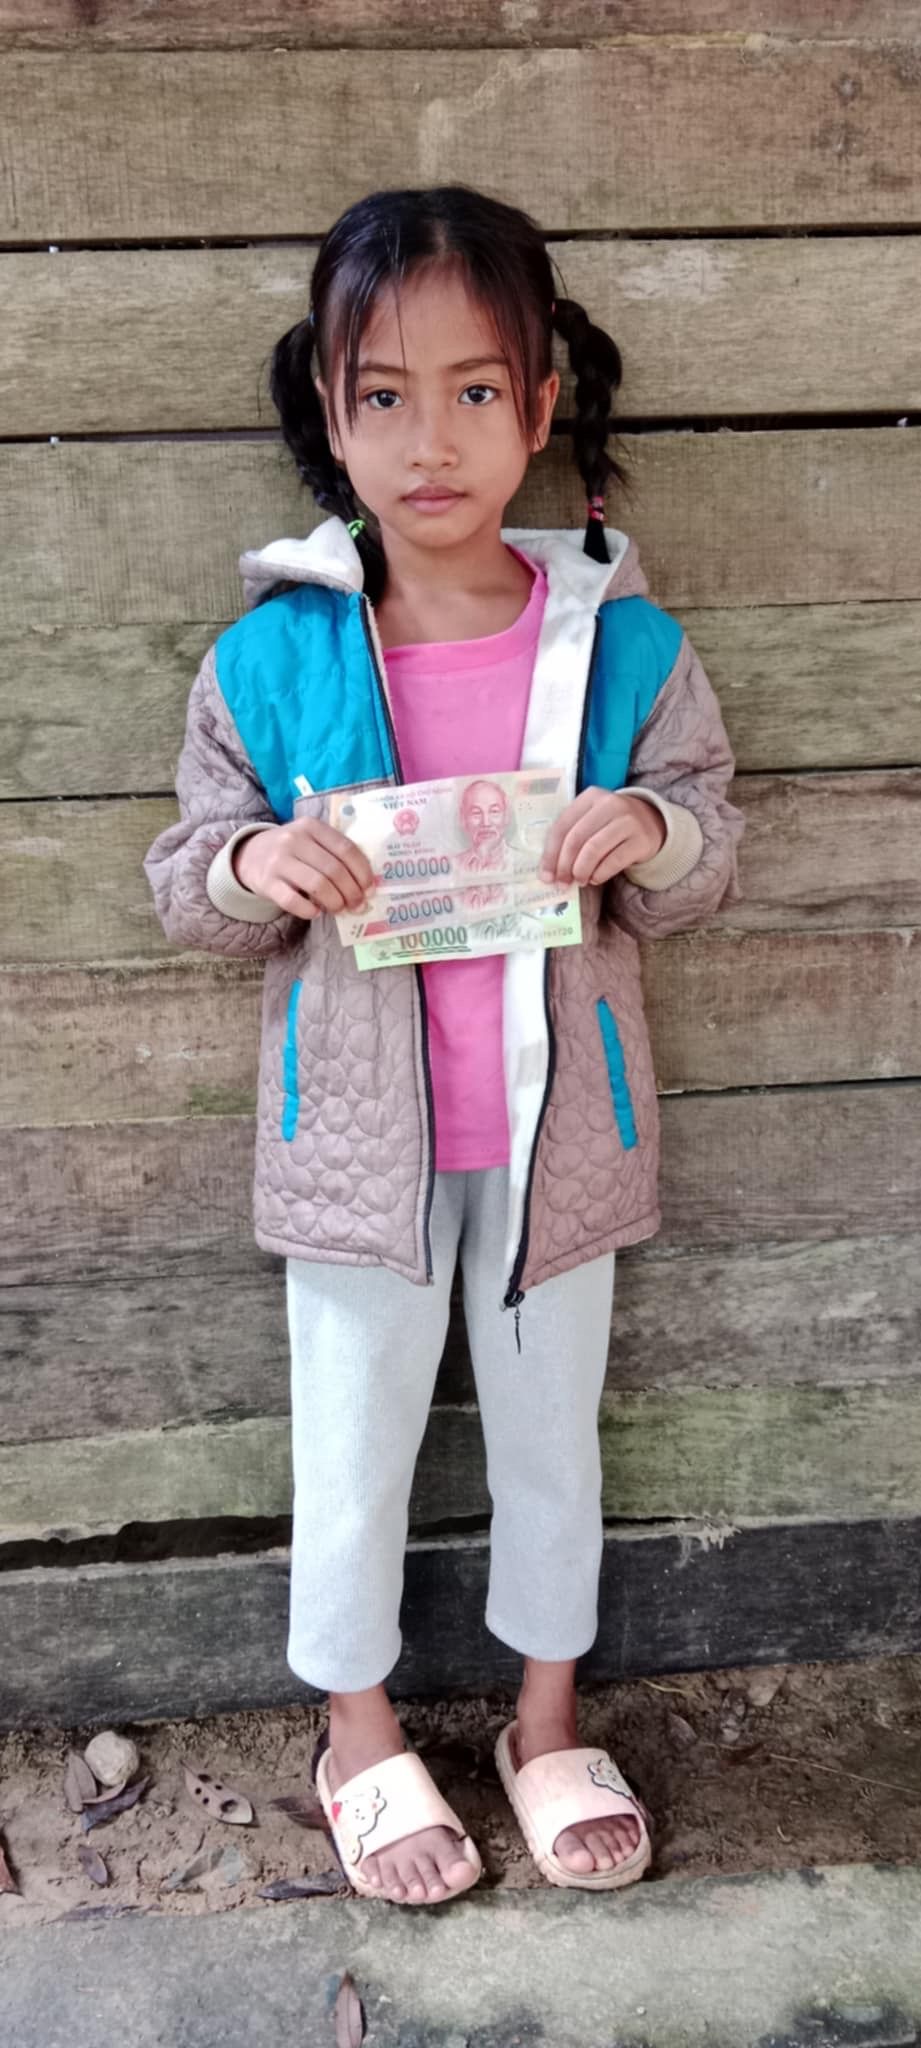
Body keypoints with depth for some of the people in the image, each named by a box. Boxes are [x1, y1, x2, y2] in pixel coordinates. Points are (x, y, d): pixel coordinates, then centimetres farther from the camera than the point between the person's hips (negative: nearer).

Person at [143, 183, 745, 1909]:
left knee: (550, 1431, 19)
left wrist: (655, 834, -22)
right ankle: (359, 1728, 42)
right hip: (357, 1136, 0)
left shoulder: (624, 646, -7)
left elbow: (709, 864, 1)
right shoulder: (269, 661, -9)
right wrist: (251, 868, -23)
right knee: (354, 1449, 15)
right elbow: (184, 877, 0)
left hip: (558, 1130, 1)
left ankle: (548, 1718, 44)